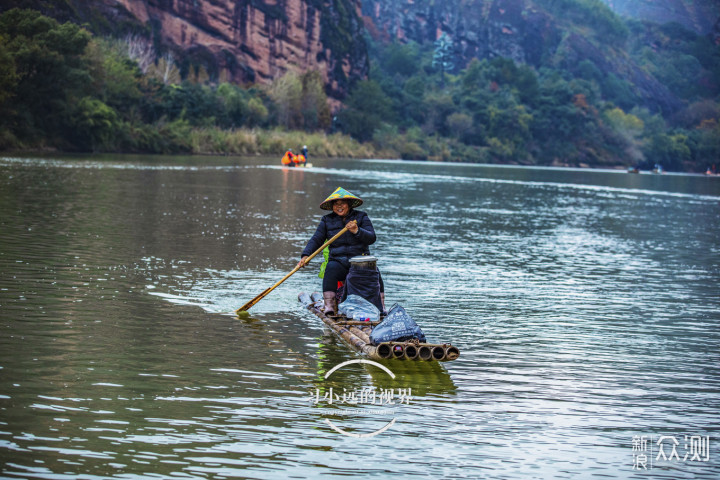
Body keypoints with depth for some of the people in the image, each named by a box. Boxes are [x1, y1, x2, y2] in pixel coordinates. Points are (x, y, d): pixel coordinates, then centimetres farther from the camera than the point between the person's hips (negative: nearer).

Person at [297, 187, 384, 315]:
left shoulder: (361, 217, 9)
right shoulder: (327, 220, 13)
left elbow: (371, 238, -3)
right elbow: (316, 240, 8)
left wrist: (357, 231, -21)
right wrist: (305, 256, -9)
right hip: (338, 261, 0)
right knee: (331, 269, -34)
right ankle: (329, 306, -36)